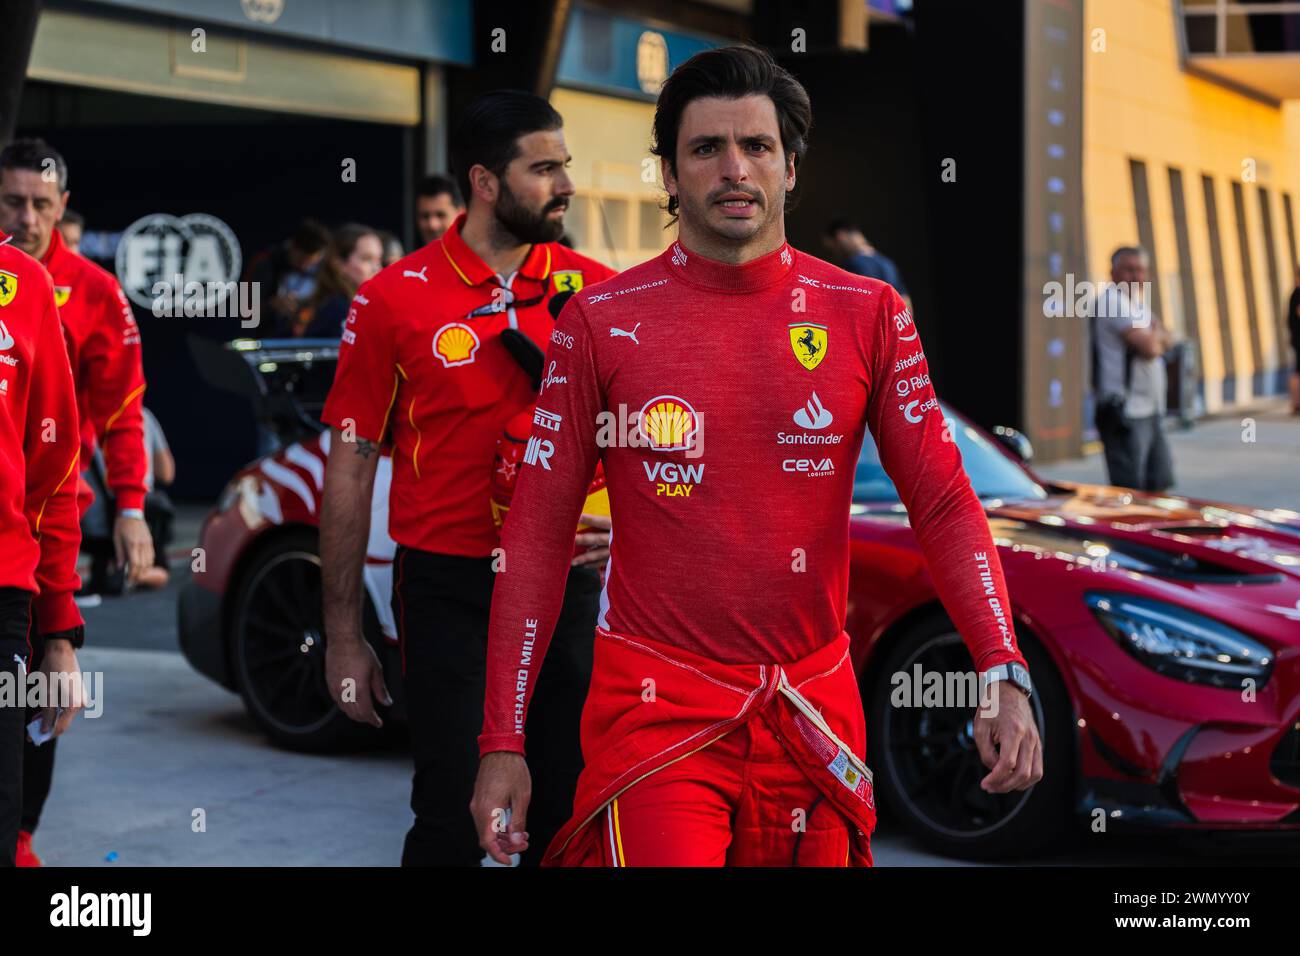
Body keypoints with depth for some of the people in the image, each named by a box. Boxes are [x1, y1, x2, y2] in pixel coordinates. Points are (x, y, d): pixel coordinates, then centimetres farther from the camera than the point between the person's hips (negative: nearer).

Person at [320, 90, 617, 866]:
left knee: (572, 816, 9)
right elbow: (351, 468, -1)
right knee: (455, 823, 1)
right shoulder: (395, 300, -4)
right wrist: (344, 635, -1)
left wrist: (621, 521, -10)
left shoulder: (596, 293, 3)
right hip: (448, 591, -2)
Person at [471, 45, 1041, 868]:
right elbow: (539, 536, 0)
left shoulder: (867, 315, 2)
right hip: (657, 702, -2)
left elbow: (943, 501, 0)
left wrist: (1005, 678, -15)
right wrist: (503, 743, -4)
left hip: (814, 705, 2)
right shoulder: (604, 322, -1)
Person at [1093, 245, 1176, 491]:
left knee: (1159, 483, 12)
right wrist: (1155, 335, 3)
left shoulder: (1137, 302, 20)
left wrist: (1154, 336, -10)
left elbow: (1167, 339, 12)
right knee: (1130, 491, -10)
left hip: (1150, 411, 10)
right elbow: (1150, 349, -20)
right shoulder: (1113, 301, -12)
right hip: (1125, 413, -10)